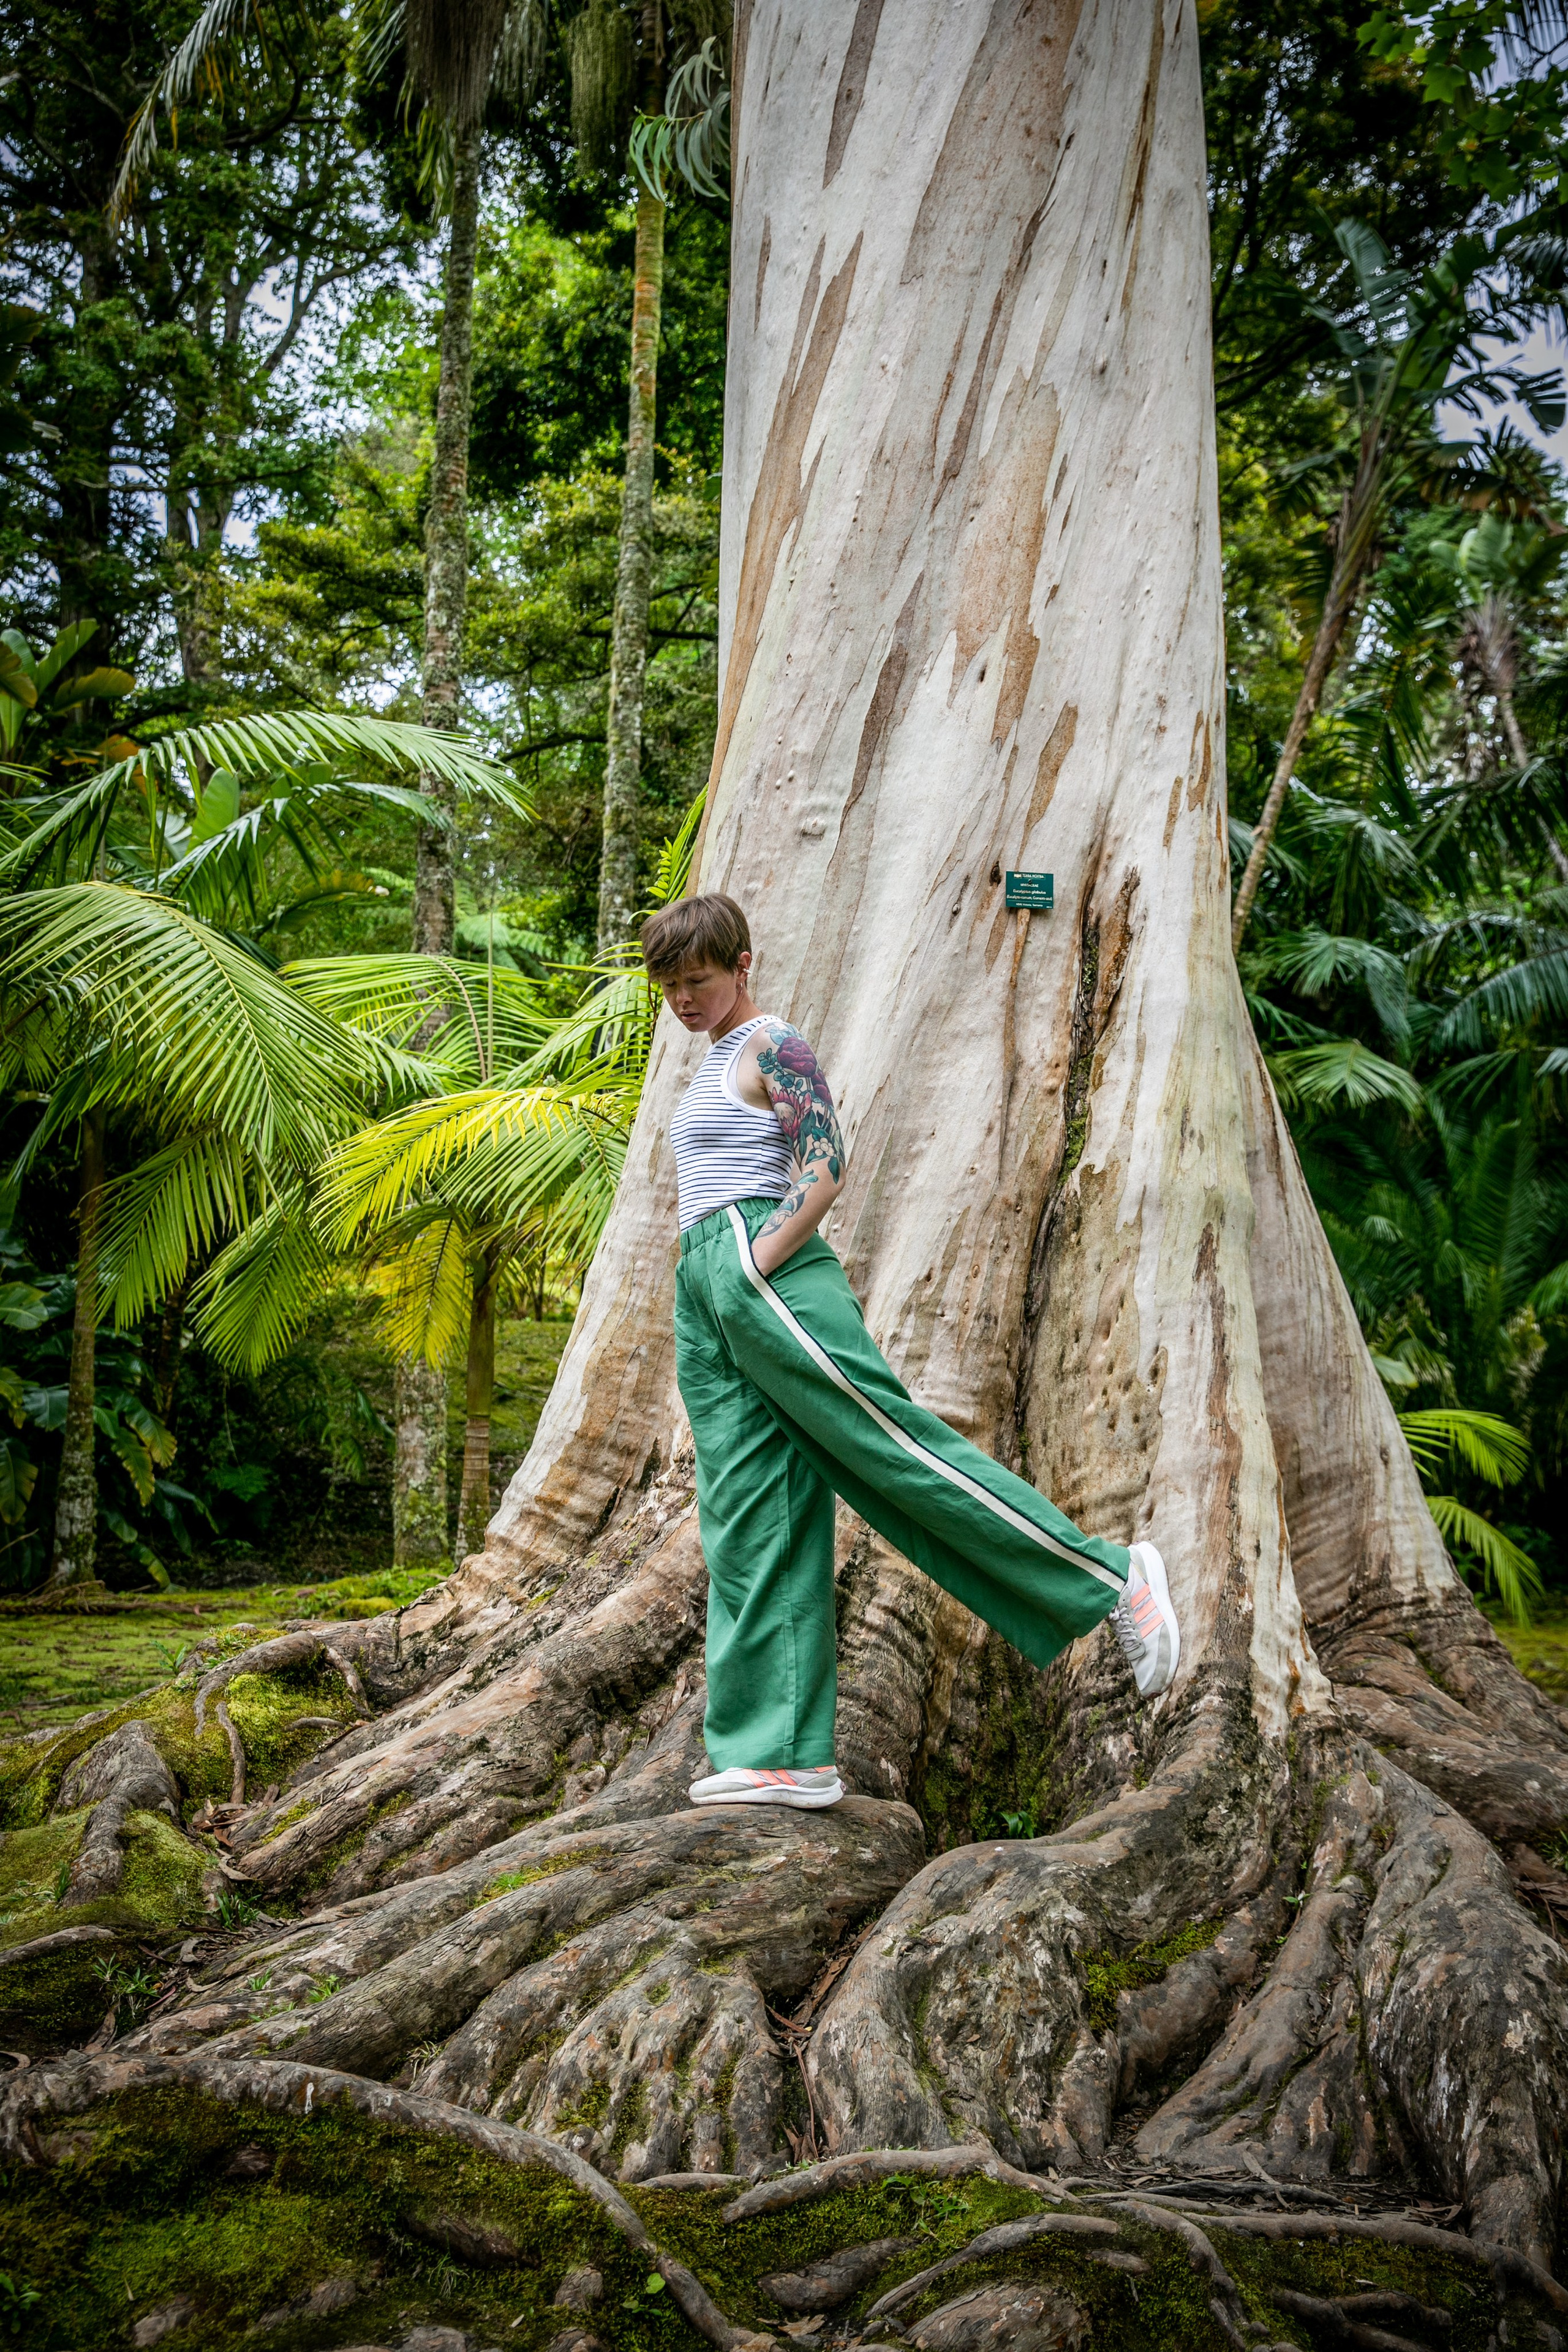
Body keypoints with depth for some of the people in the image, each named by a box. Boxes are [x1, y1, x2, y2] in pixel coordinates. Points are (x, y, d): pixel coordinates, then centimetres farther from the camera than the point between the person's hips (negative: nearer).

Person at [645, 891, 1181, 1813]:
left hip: (766, 1271, -9)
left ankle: (1115, 1580, -9)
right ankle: (784, 1754, 3)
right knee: (750, 1520, 2)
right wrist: (719, 1279, 19)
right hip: (705, 1288, 9)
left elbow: (826, 1168, -12)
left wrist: (758, 1264, -17)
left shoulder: (774, 1048, 0)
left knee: (895, 1440, -16)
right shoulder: (715, 1066, 27)